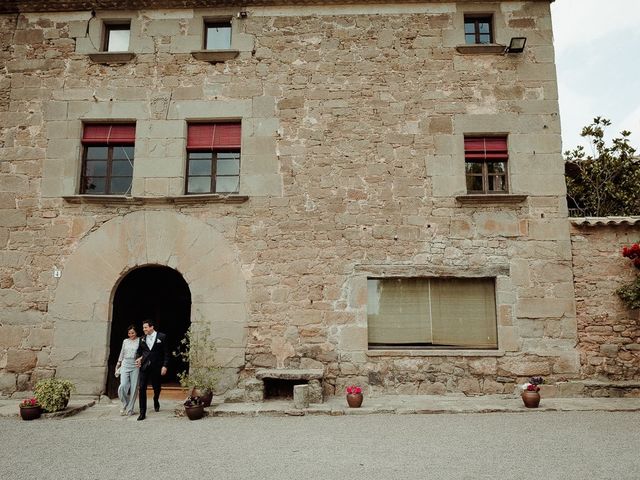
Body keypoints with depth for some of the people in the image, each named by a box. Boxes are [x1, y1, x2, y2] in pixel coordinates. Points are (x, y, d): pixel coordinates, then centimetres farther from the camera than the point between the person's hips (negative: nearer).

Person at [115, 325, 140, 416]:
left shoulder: (140, 341, 0)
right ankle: (125, 405, 14)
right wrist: (118, 363, 24)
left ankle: (130, 409, 10)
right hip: (125, 365, 2)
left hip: (135, 365, -2)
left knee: (134, 387, -1)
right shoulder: (125, 341, 12)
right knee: (123, 386, -10)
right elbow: (122, 353, 22)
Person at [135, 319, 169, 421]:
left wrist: (164, 366, -10)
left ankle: (156, 401, 44)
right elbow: (139, 351, 19)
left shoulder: (162, 337, -3)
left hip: (156, 367, -2)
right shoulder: (142, 339, 8)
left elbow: (166, 353, -4)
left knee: (157, 387, 12)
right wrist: (139, 358, -2)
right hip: (144, 366, 2)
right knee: (142, 388, -7)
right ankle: (142, 412, -2)